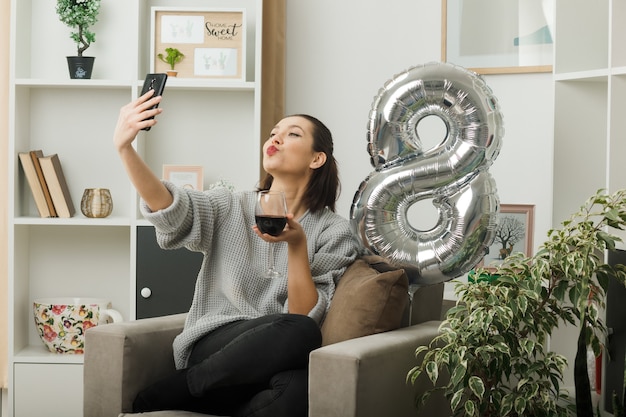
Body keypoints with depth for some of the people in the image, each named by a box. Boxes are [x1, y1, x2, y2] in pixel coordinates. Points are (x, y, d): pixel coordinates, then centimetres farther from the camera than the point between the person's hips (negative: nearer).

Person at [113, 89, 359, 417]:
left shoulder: (333, 232, 7)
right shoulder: (230, 208, 9)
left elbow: (308, 314, -3)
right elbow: (172, 210, -13)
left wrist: (297, 245, -16)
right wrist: (124, 147, -28)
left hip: (276, 358, 1)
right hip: (214, 346, -1)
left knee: (299, 388, -38)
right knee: (298, 332, -34)